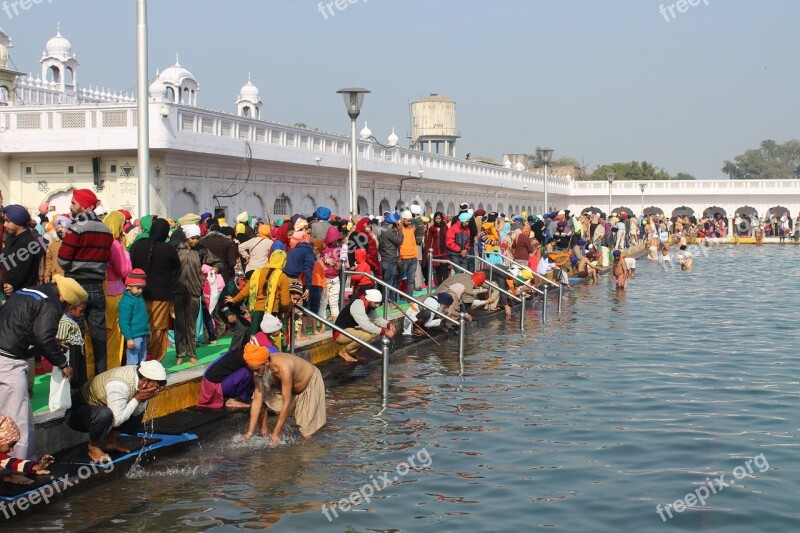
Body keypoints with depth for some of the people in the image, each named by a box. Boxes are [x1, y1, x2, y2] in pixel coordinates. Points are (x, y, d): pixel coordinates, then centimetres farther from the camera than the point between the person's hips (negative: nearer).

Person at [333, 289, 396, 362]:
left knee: (375, 331, 0)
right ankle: (344, 351, -9)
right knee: (368, 335, -28)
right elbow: (366, 325, -32)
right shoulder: (357, 306, -25)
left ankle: (352, 352, 6)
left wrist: (389, 324, -12)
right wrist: (385, 332, -30)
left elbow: (377, 319, 8)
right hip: (340, 334, -10)